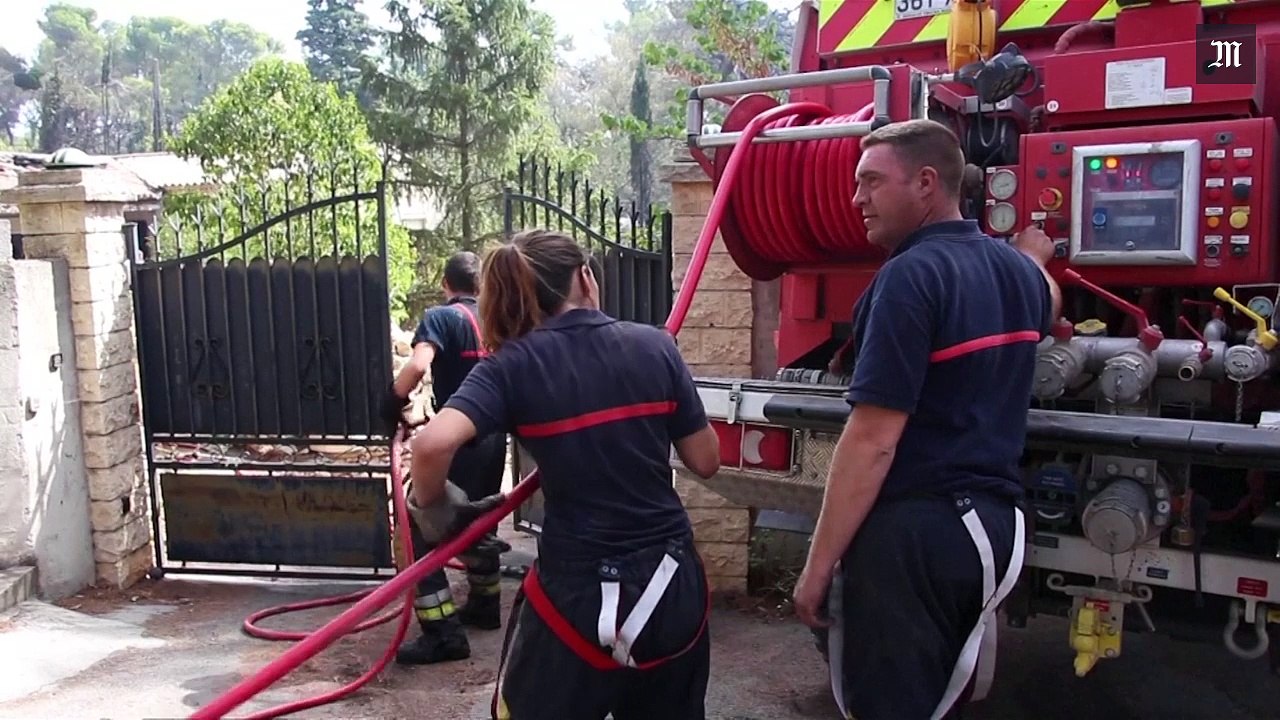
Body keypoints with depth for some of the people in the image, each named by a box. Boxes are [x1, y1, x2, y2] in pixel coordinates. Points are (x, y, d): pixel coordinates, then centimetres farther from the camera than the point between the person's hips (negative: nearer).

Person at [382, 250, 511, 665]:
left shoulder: (441, 317, -8)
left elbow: (418, 366, -24)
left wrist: (393, 404, -11)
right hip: (493, 436, 7)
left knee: (421, 528, -4)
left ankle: (444, 633, -8)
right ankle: (484, 604, 38)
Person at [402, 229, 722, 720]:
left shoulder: (512, 365, -8)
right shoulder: (654, 346, -1)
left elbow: (433, 444, -23)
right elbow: (706, 461, 4)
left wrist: (433, 508, -4)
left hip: (575, 594, -2)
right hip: (672, 587, 3)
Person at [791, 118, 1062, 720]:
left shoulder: (911, 275, -17)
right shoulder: (1016, 271, 10)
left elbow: (873, 441, -21)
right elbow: (1045, 304, 38)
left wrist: (817, 566, -16)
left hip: (912, 530, -9)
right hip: (993, 522, 9)